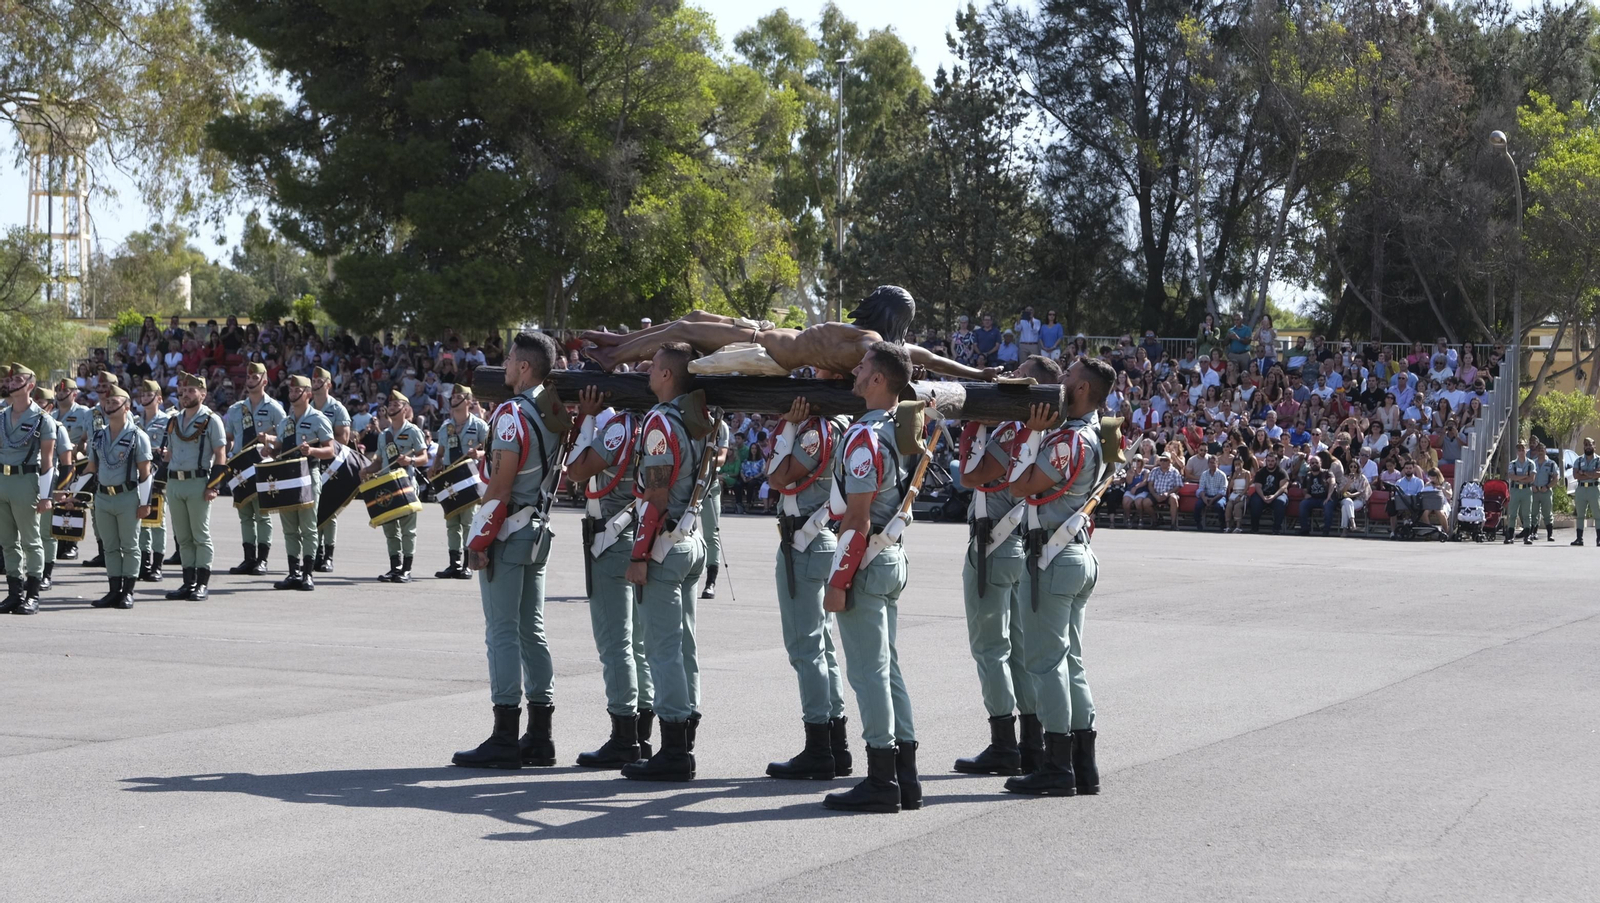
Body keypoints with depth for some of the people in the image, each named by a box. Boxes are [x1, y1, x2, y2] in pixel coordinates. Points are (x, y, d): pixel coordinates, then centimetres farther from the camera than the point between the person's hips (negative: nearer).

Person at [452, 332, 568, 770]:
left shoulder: (512, 414, -16)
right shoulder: (557, 416, 9)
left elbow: (500, 485, -17)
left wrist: (479, 540, -14)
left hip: (507, 533, -8)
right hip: (539, 530, 8)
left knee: (502, 633, -5)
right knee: (532, 631, 11)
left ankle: (505, 740, -5)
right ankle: (539, 738, 14)